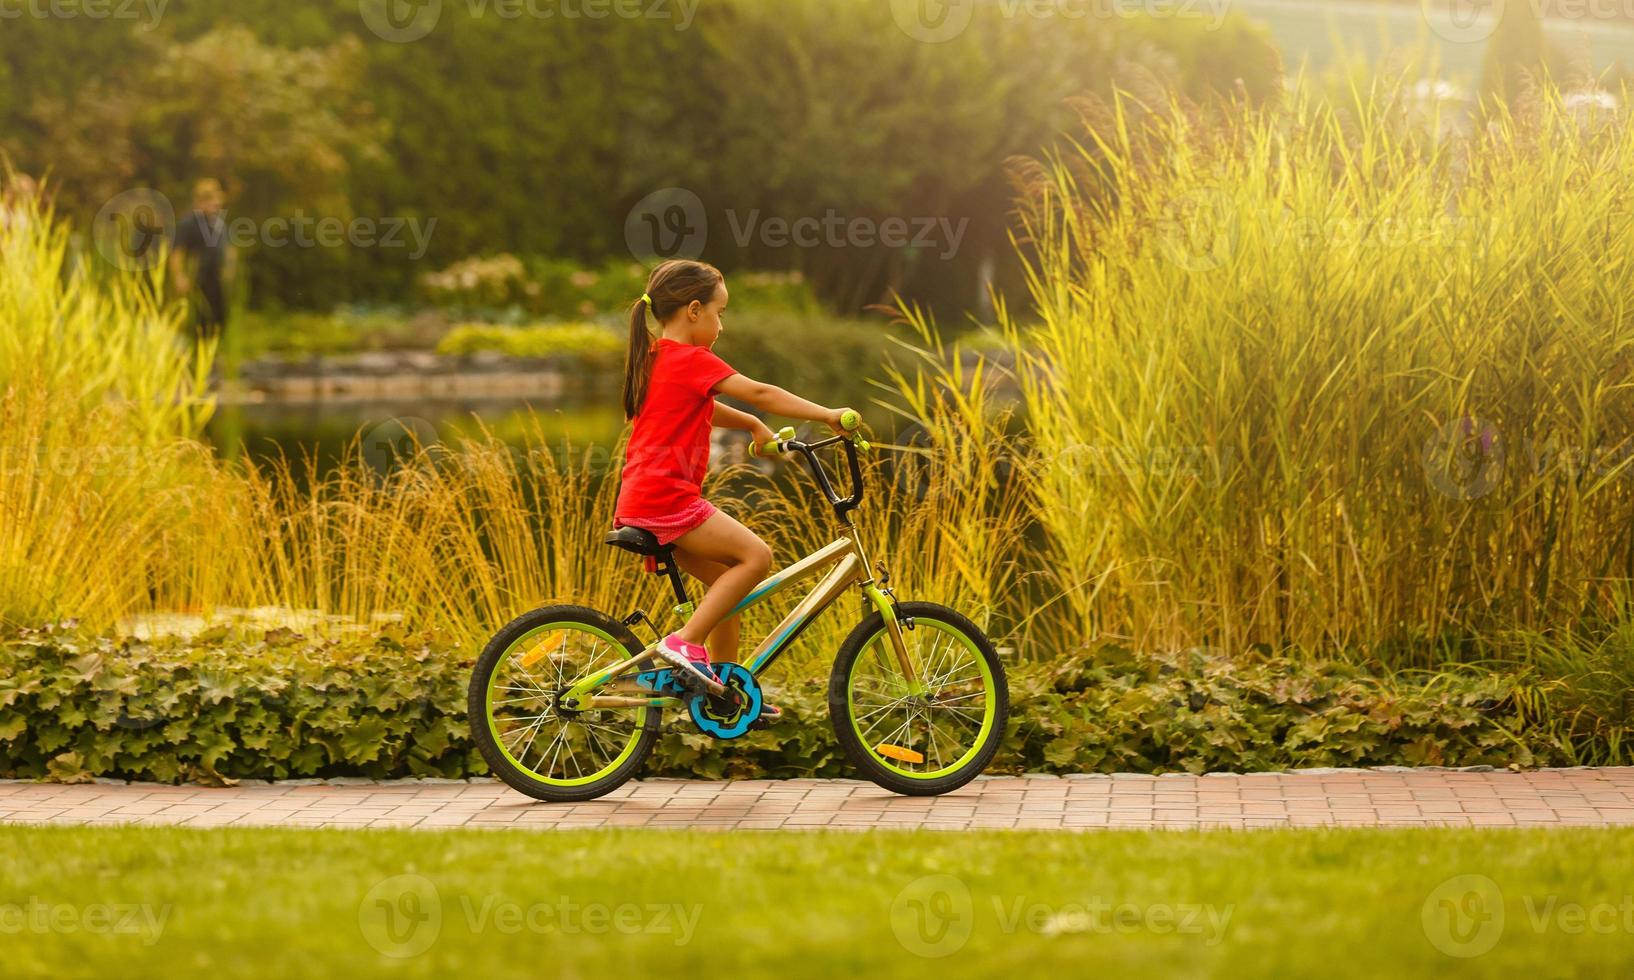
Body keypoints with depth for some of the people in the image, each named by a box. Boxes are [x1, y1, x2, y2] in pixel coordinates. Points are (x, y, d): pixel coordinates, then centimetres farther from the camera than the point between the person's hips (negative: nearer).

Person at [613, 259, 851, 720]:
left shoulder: (655, 358, 19)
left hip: (638, 502, 10)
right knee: (755, 556, -13)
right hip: (666, 498, -10)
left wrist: (753, 425, 27)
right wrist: (827, 415, -7)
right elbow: (760, 393, -12)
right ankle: (685, 643, -15)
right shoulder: (693, 360, -10)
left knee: (728, 578, 16)